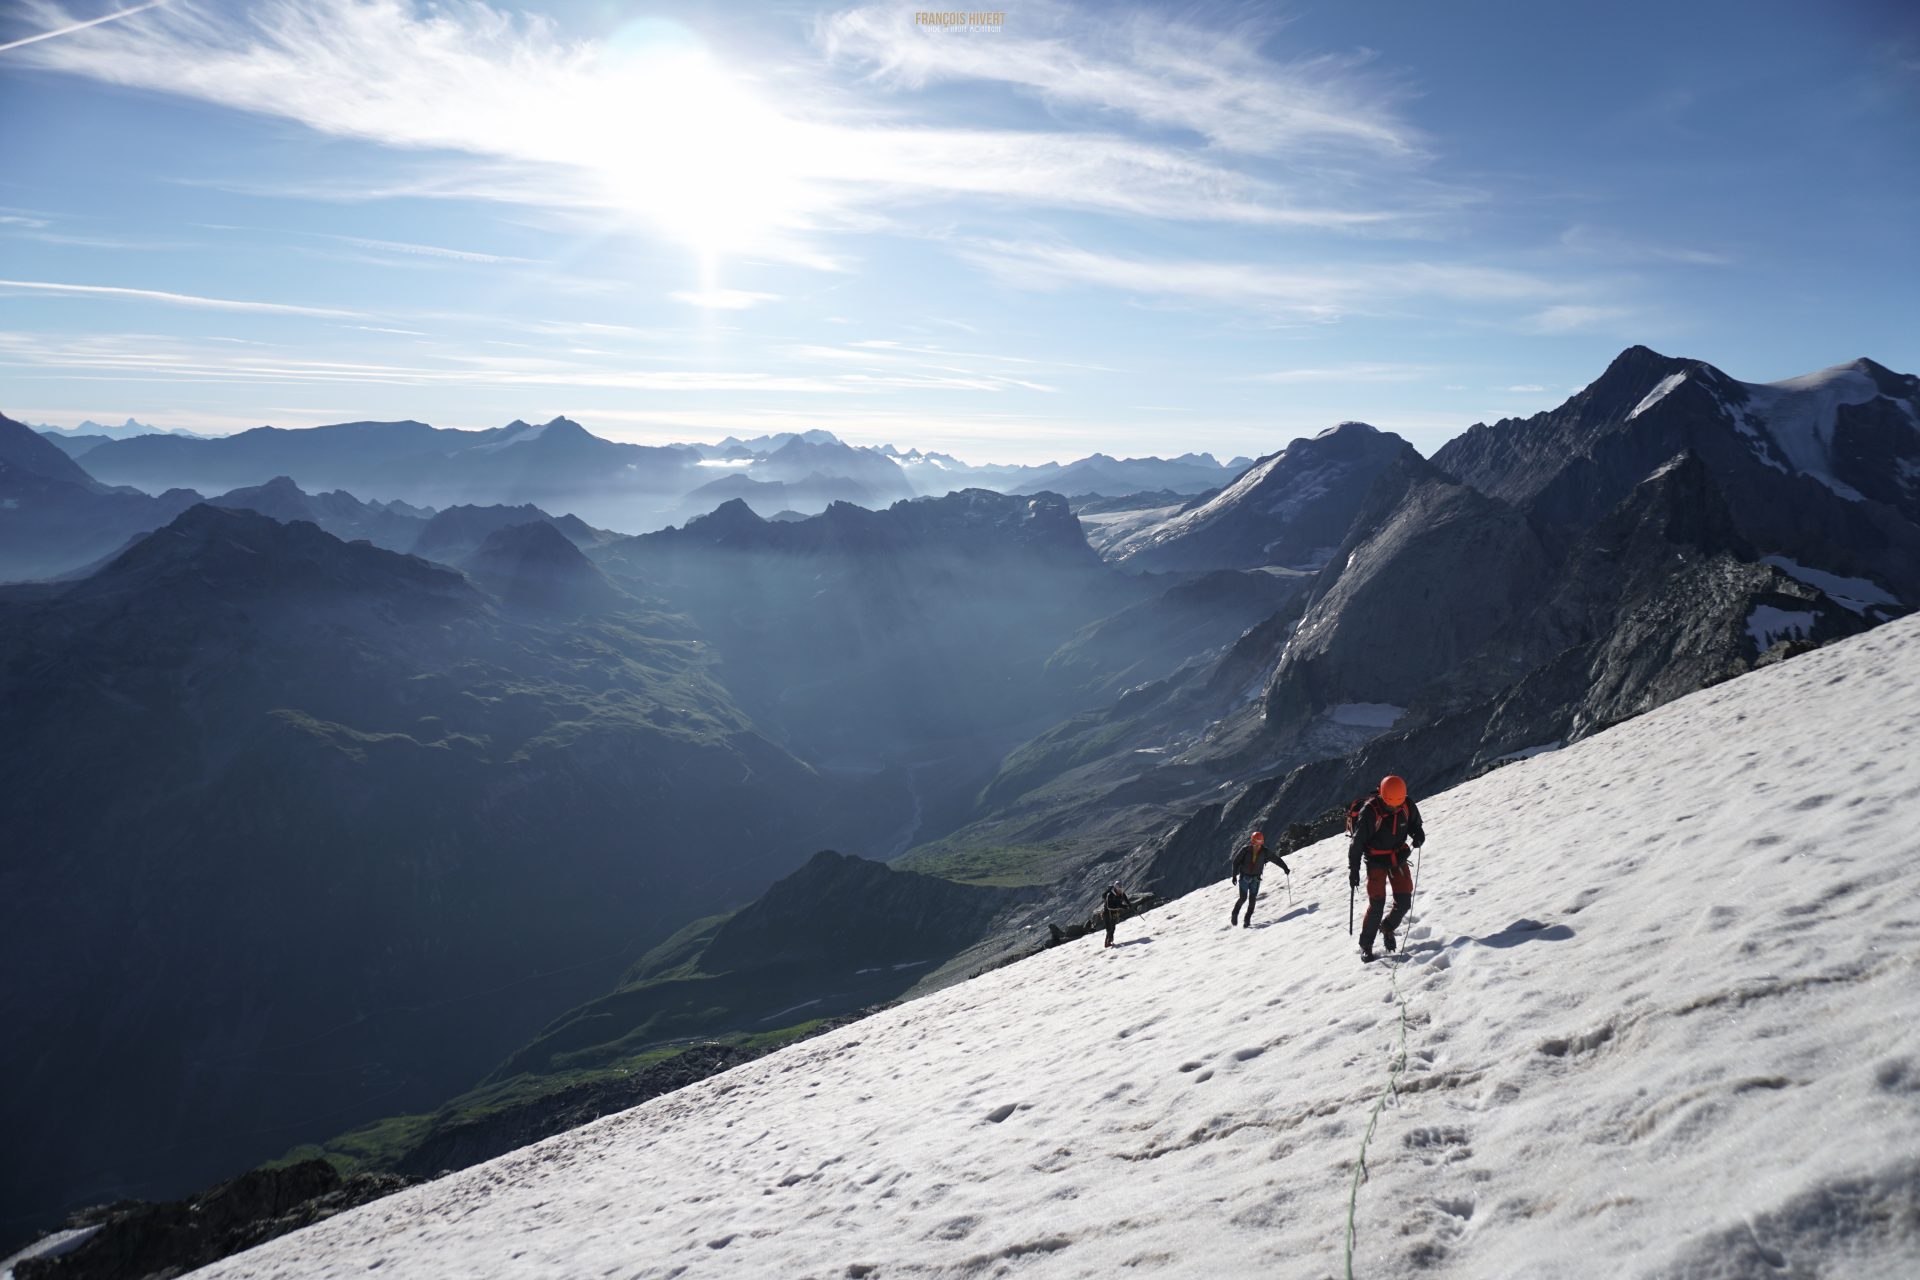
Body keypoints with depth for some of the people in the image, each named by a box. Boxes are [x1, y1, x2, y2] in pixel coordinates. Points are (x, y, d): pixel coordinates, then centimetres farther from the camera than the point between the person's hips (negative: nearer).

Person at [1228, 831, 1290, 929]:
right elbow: (1236, 861, -5)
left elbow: (1276, 859, 0)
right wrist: (1234, 875, -6)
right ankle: (1235, 914, 13)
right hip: (1244, 877, -2)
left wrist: (1285, 868, -4)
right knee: (1243, 898, -11)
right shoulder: (1245, 850, -14)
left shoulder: (1265, 852, -8)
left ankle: (1247, 921, 2)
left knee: (1252, 899, -5)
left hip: (1255, 879, 2)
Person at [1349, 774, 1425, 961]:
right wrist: (1353, 868, -15)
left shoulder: (1408, 804, -11)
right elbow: (1357, 841, -16)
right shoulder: (1370, 811, -24)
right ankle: (1366, 945, 6)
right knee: (1377, 904, -9)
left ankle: (1387, 928, 31)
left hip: (1398, 858, 4)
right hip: (1376, 860, -4)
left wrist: (1418, 835, -14)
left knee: (1404, 901, 2)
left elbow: (1415, 824, 10)